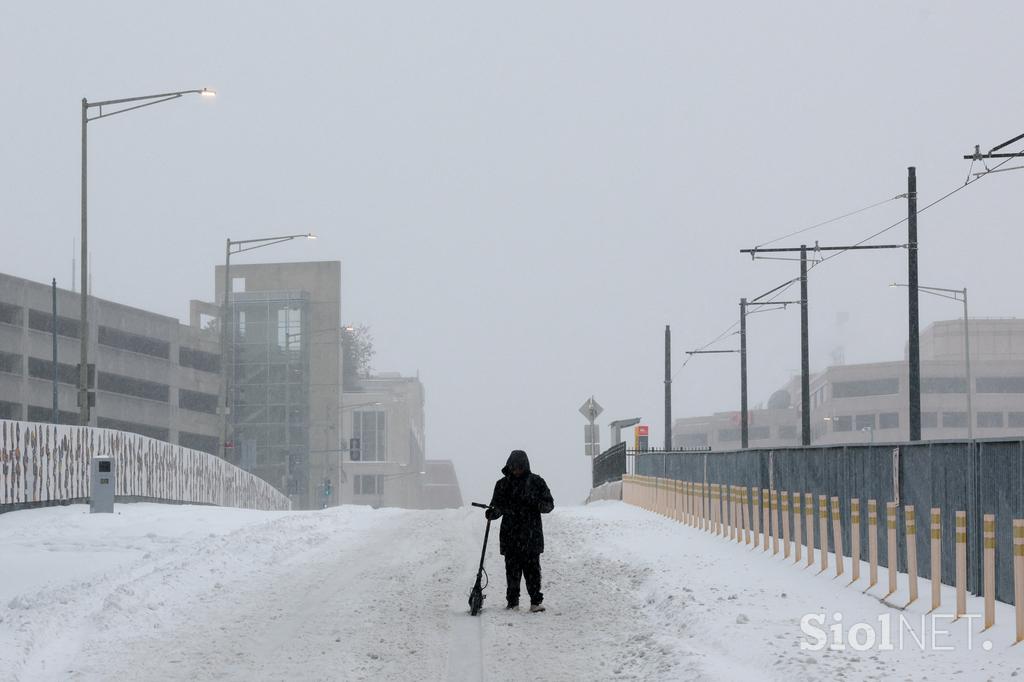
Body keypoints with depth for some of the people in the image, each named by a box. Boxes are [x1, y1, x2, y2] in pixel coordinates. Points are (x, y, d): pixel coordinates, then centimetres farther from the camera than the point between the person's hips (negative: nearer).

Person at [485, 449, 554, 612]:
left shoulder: (536, 482, 3)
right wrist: (493, 512, -13)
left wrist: (538, 504, -16)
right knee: (512, 569, 2)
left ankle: (536, 601, 2)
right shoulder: (503, 484, 8)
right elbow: (498, 506, 10)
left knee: (532, 568, -3)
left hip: (532, 534, -2)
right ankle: (512, 602, 9)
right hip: (510, 535, 2)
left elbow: (549, 504, 5)